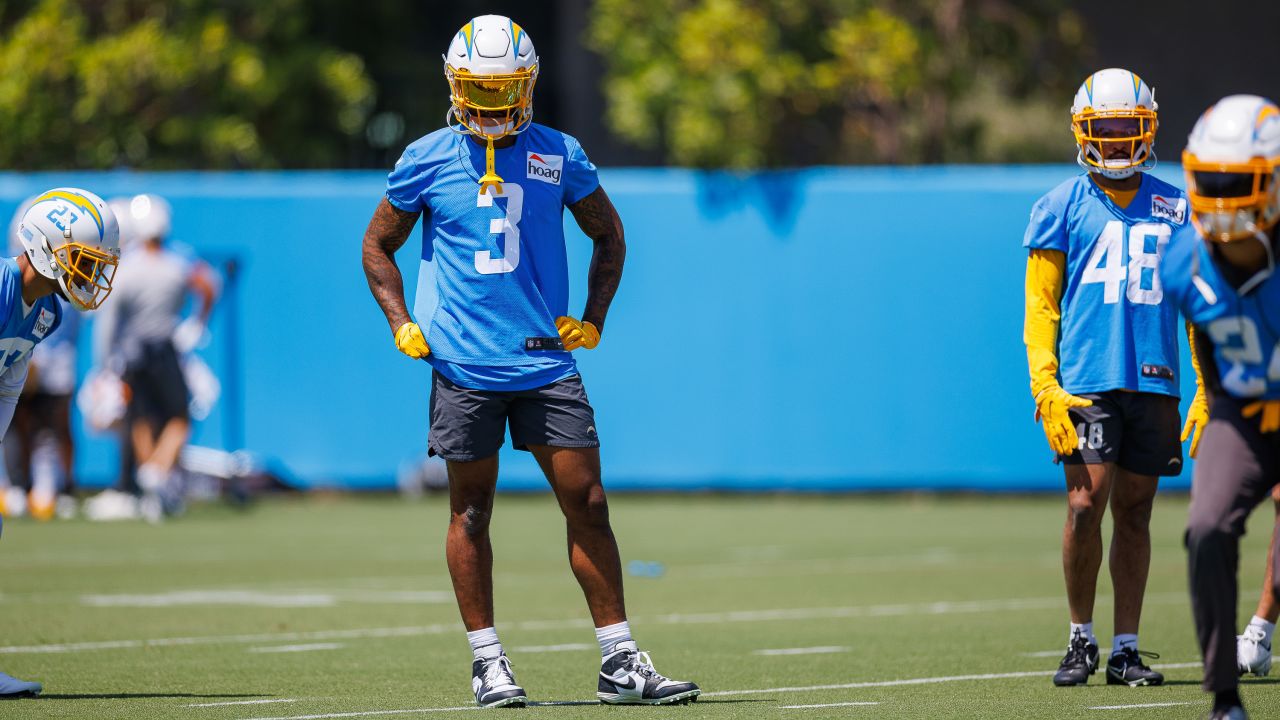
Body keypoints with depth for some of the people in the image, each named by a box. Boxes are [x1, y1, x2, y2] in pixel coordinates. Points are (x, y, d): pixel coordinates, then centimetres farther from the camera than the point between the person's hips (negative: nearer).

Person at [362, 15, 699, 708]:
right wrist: (403, 325, 2)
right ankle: (487, 663, 11)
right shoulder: (427, 160, 2)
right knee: (471, 513, 3)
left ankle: (620, 662, 3)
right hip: (463, 365, -1)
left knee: (587, 504, -2)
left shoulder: (559, 156, 5)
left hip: (546, 359, 1)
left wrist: (592, 319, 9)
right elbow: (378, 245, 13)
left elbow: (608, 235, 19)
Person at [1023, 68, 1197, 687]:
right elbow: (1040, 304, 3)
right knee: (1086, 504, -12)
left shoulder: (1175, 210, 12)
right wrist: (1044, 385, -8)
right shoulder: (1063, 207, 5)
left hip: (1154, 382, 3)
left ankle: (1126, 650, 12)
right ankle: (1081, 638, 3)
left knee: (1134, 514, 6)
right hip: (1085, 379, -3)